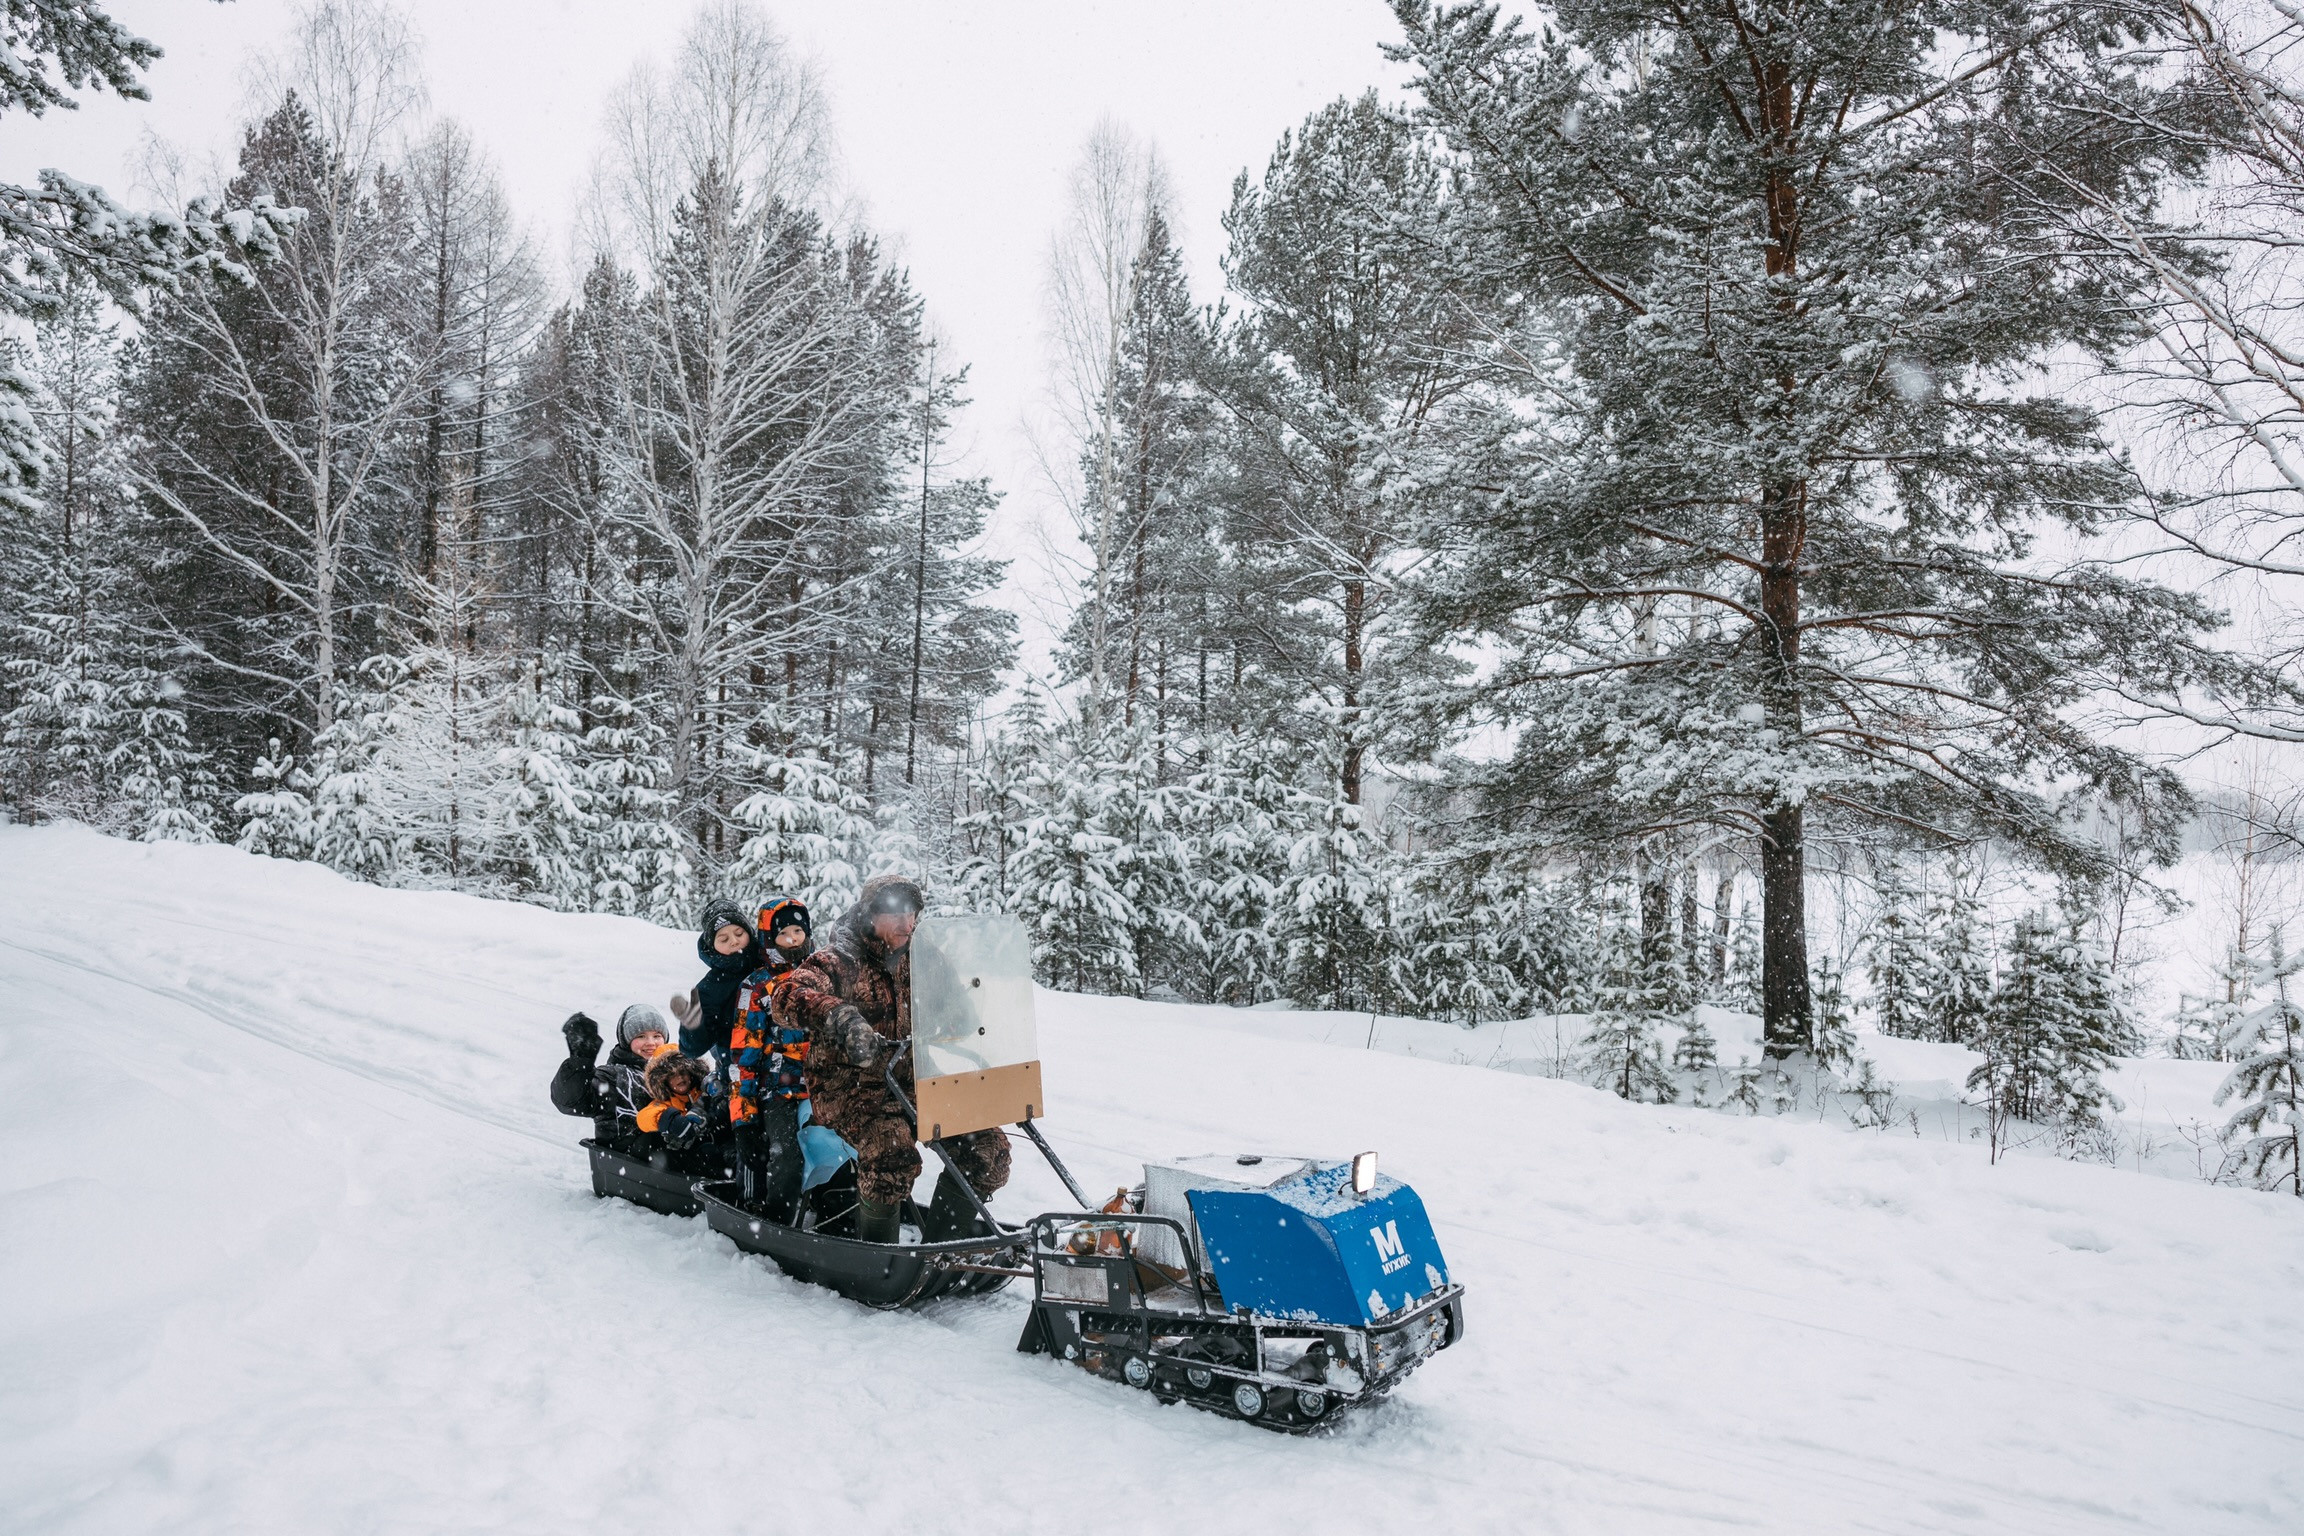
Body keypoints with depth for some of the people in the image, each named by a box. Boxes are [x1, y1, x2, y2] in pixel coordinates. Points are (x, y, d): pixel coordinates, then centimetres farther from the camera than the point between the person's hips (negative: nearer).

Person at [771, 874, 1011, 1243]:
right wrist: (842, 1018, -47)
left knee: (988, 1148, -8)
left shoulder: (915, 958, 8)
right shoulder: (838, 960, -11)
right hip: (847, 1084, -6)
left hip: (910, 1081, 6)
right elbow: (785, 996, -29)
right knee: (892, 1149, -35)